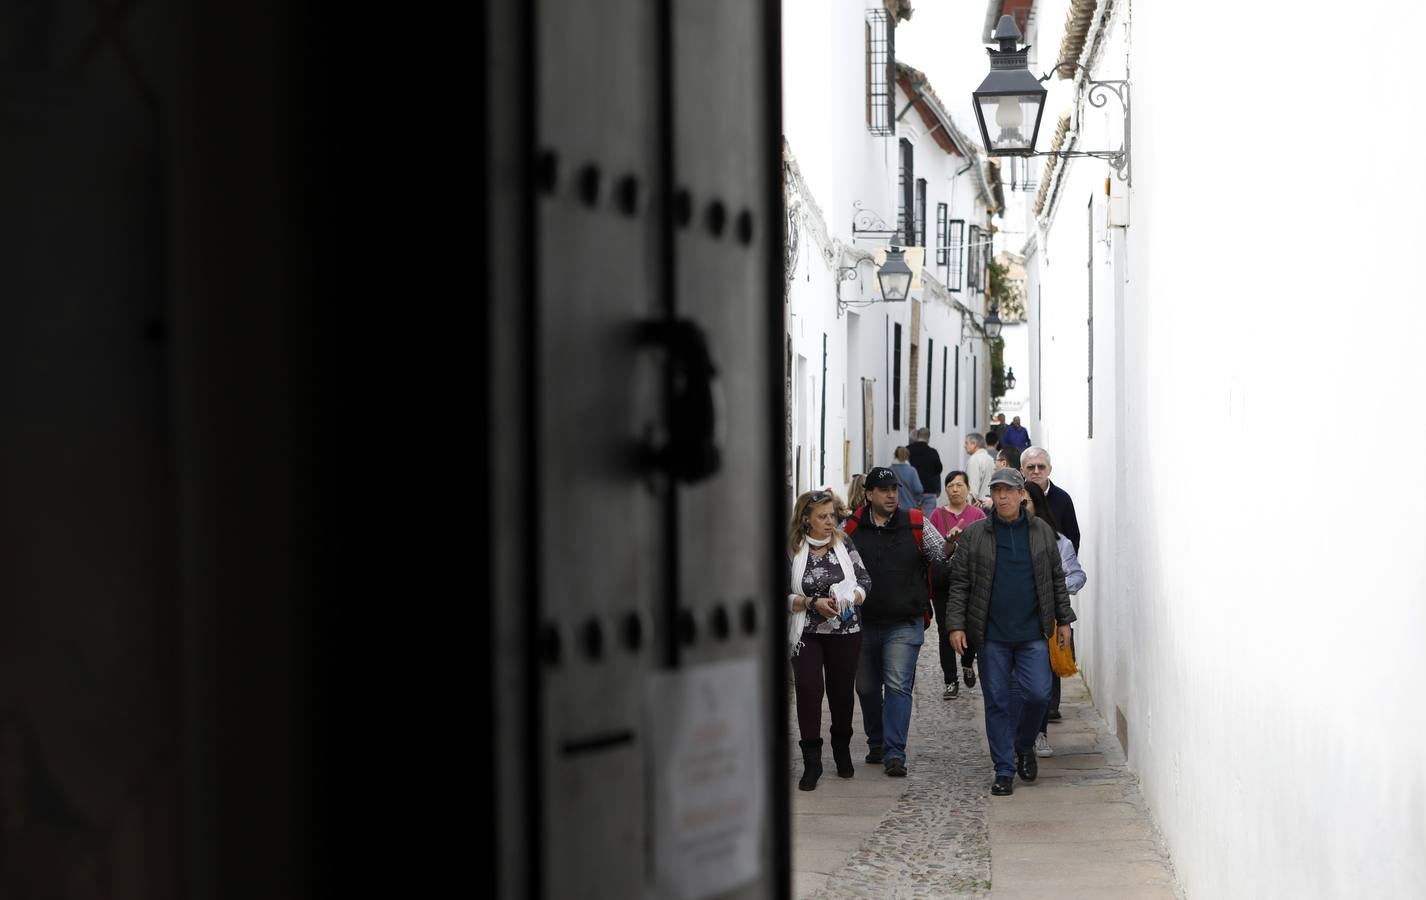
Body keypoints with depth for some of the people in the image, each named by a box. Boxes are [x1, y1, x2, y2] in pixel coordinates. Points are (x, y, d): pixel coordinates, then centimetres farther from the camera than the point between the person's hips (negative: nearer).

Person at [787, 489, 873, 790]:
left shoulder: (843, 543, 1)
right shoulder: (792, 549, -5)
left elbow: (864, 581, 4)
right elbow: (783, 595, -5)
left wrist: (849, 599, -15)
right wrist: (812, 603, -18)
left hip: (845, 632, 2)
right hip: (807, 633, -2)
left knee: (842, 691, 11)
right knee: (809, 690, -11)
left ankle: (842, 751, 32)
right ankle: (811, 762, -5)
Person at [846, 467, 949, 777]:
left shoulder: (916, 524, 1)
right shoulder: (852, 527, 2)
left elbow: (942, 558, 4)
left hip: (904, 623, -2)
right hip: (863, 623, 3)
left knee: (898, 686, -11)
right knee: (867, 687, 13)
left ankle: (894, 753, -12)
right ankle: (876, 743, 31)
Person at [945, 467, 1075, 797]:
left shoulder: (1042, 532, 7)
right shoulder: (973, 535, 2)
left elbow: (1057, 580, 13)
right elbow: (959, 584, 2)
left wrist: (1063, 620, 11)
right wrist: (956, 625, -6)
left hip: (1032, 633, 1)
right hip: (991, 636, -1)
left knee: (1038, 693, -9)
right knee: (997, 702, 2)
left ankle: (1024, 745, 20)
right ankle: (1004, 769, 11)